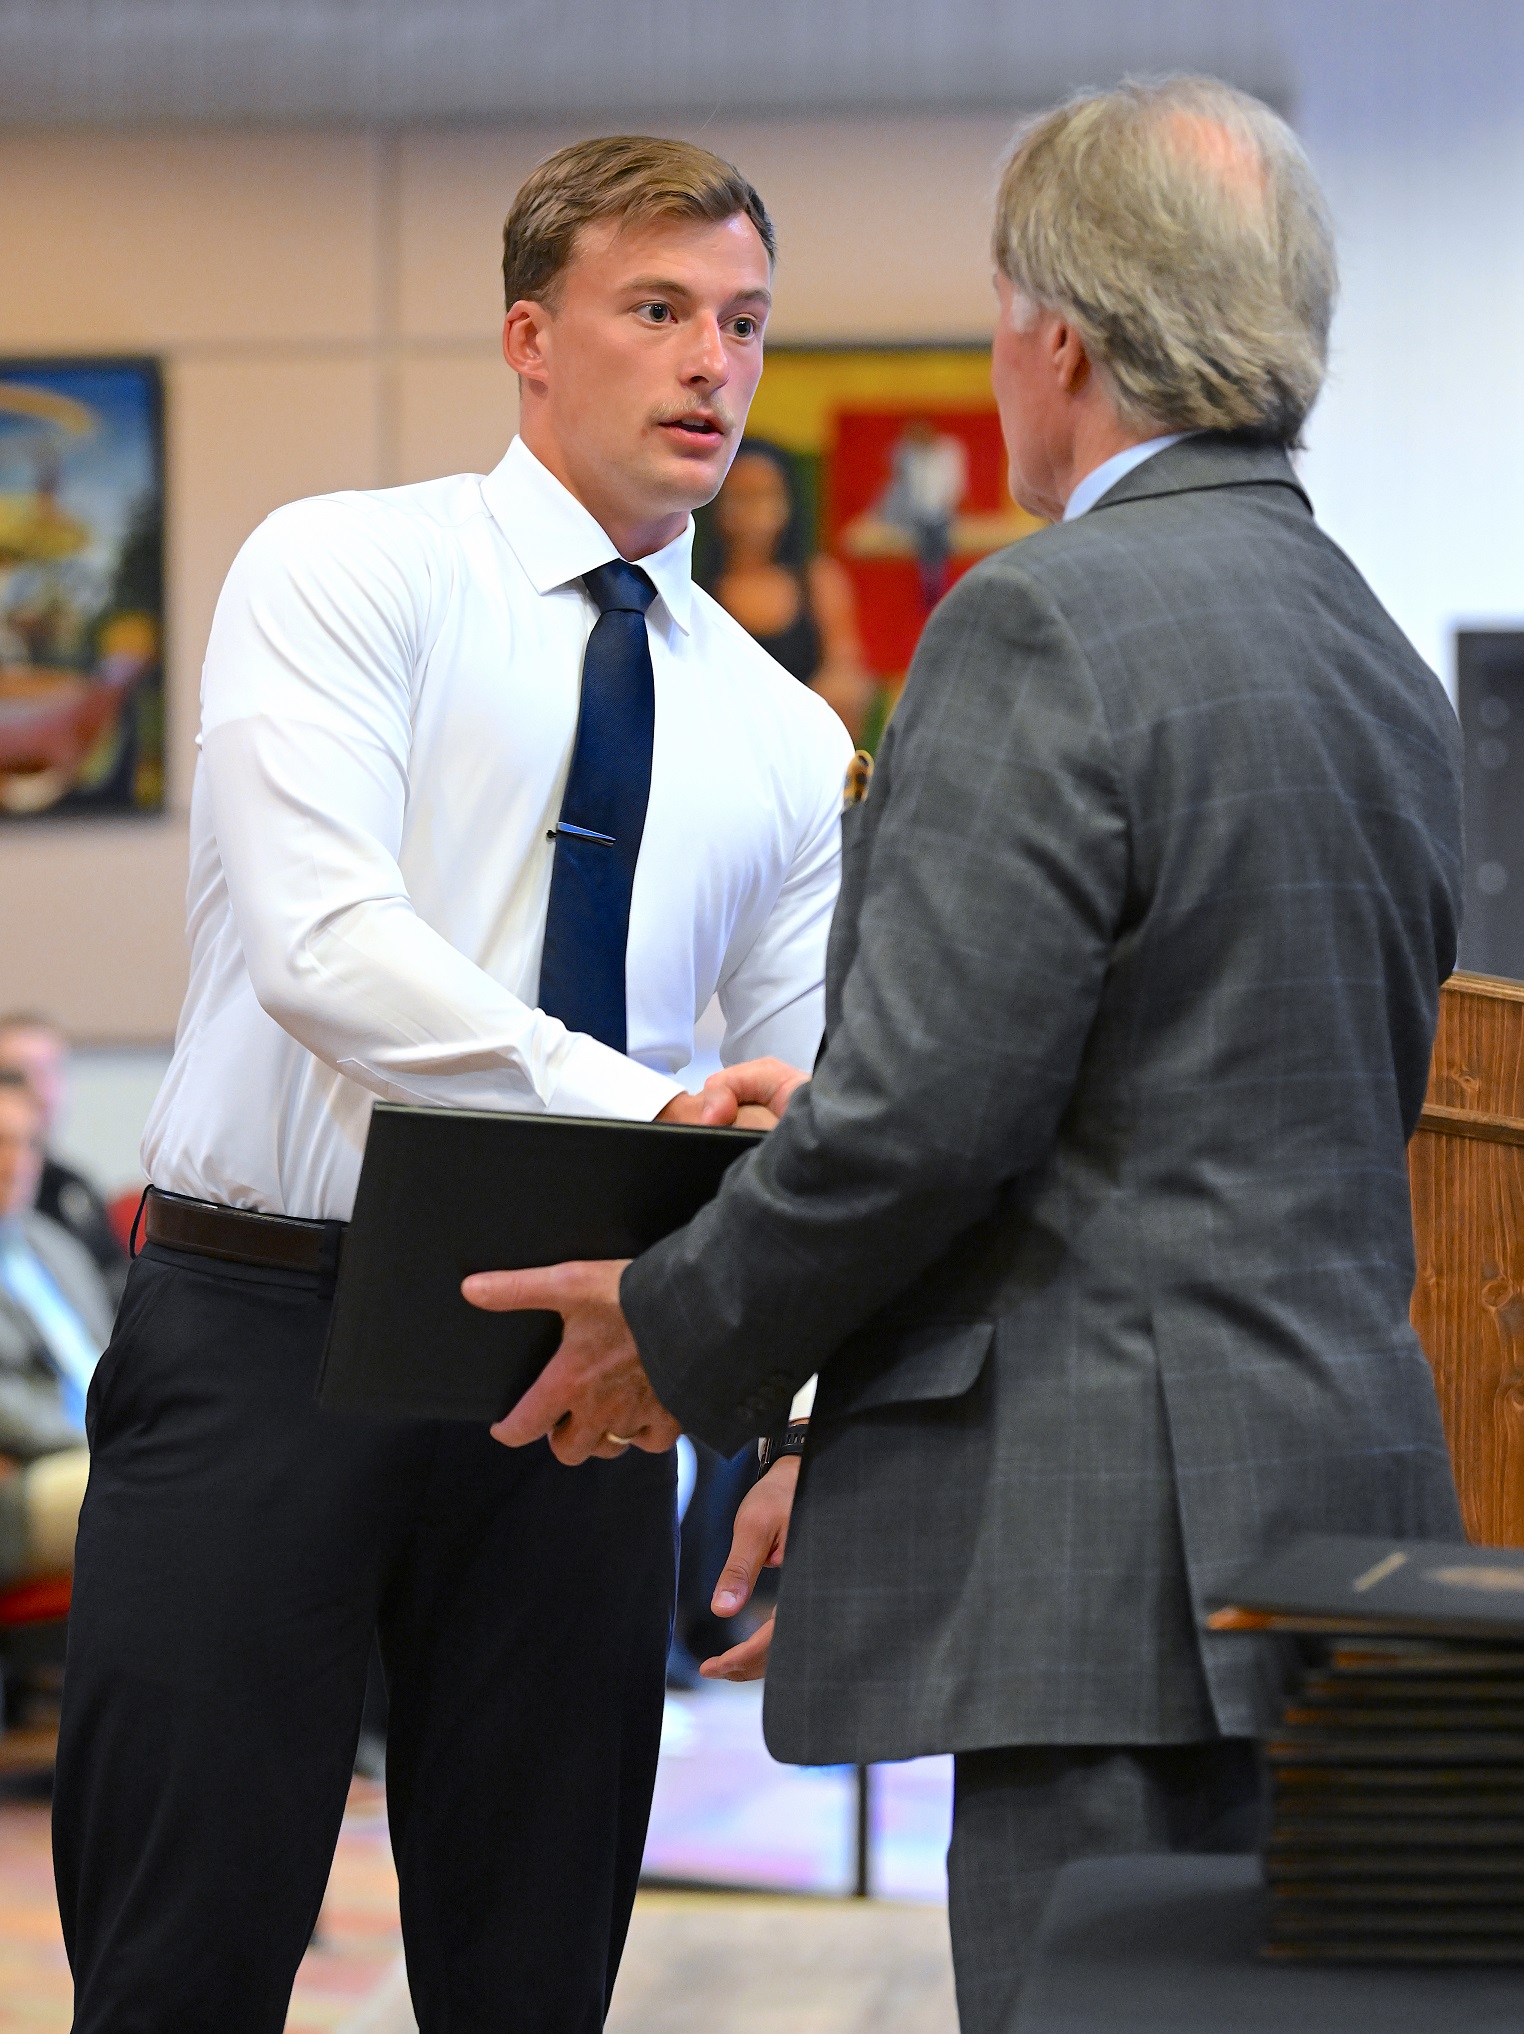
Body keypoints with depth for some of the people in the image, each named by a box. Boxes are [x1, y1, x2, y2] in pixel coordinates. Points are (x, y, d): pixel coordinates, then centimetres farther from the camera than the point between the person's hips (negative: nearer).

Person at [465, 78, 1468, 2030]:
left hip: (1129, 1560, -9)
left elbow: (924, 1104, -17)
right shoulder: (1380, 661, 16)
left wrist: (682, 1333, 0)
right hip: (1340, 1494, 9)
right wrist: (864, 1443, 24)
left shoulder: (1048, 624, -12)